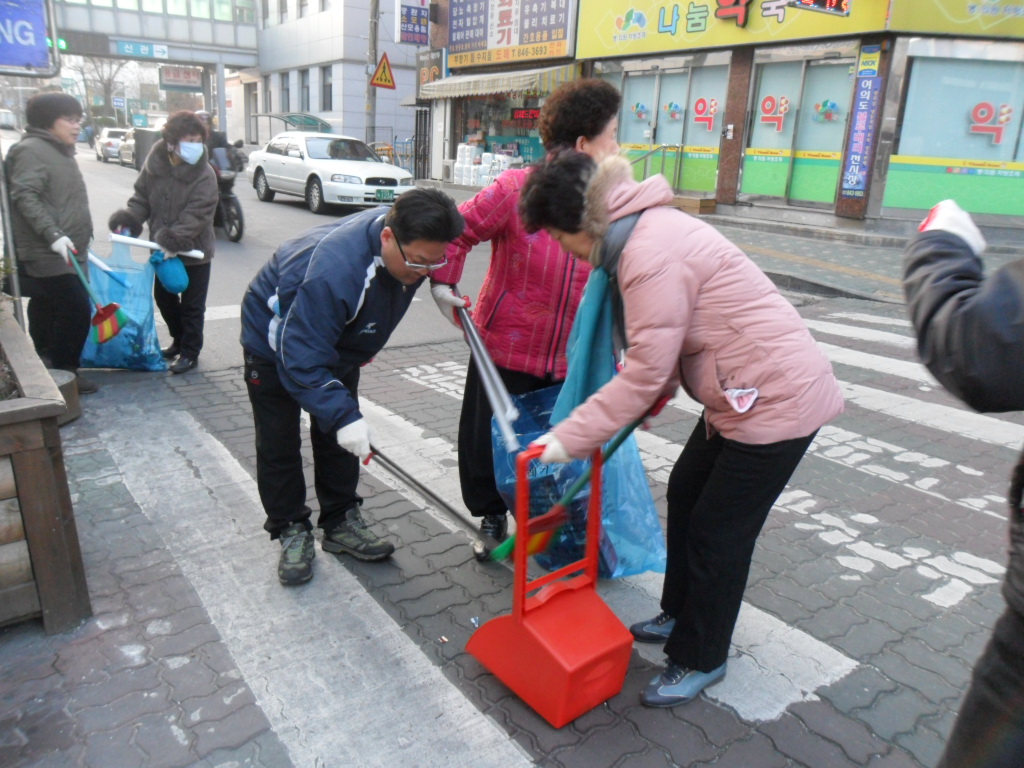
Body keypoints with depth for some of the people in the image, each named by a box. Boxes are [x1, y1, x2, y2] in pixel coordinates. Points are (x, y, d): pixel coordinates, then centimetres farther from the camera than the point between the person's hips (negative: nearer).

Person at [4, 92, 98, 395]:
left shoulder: (60, 151, 19)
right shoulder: (31, 150, -11)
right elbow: (25, 197, -21)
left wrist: (79, 239, 29)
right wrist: (52, 234, -29)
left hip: (65, 252, 10)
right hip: (46, 254, -10)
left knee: (48, 311, 16)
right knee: (76, 309, -12)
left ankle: (45, 370, 25)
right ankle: (64, 372, -1)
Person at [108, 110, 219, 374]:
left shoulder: (204, 176, -19)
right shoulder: (154, 164, -4)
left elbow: (197, 216, -24)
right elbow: (142, 197, 4)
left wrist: (172, 240, -32)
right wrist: (127, 219, -13)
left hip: (194, 251, -6)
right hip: (163, 249, 6)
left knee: (192, 305, 4)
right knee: (163, 296, 20)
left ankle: (190, 352, 19)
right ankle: (179, 340, 39)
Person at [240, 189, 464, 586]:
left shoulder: (411, 242, -22)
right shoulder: (336, 270, -46)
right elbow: (302, 357, -42)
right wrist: (343, 416, -47)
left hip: (338, 339, 7)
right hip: (276, 340, -6)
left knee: (338, 437, 12)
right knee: (279, 444, 2)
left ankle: (341, 523, 26)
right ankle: (291, 531, 20)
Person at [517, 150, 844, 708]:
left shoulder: (652, 253, -26)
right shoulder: (647, 229, 7)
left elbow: (646, 372, -25)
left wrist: (570, 437, -20)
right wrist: (656, 393, 9)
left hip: (777, 398, -10)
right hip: (742, 391, 10)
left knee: (717, 532, 1)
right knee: (684, 494, 19)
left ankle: (699, 660, 22)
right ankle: (680, 615, 38)